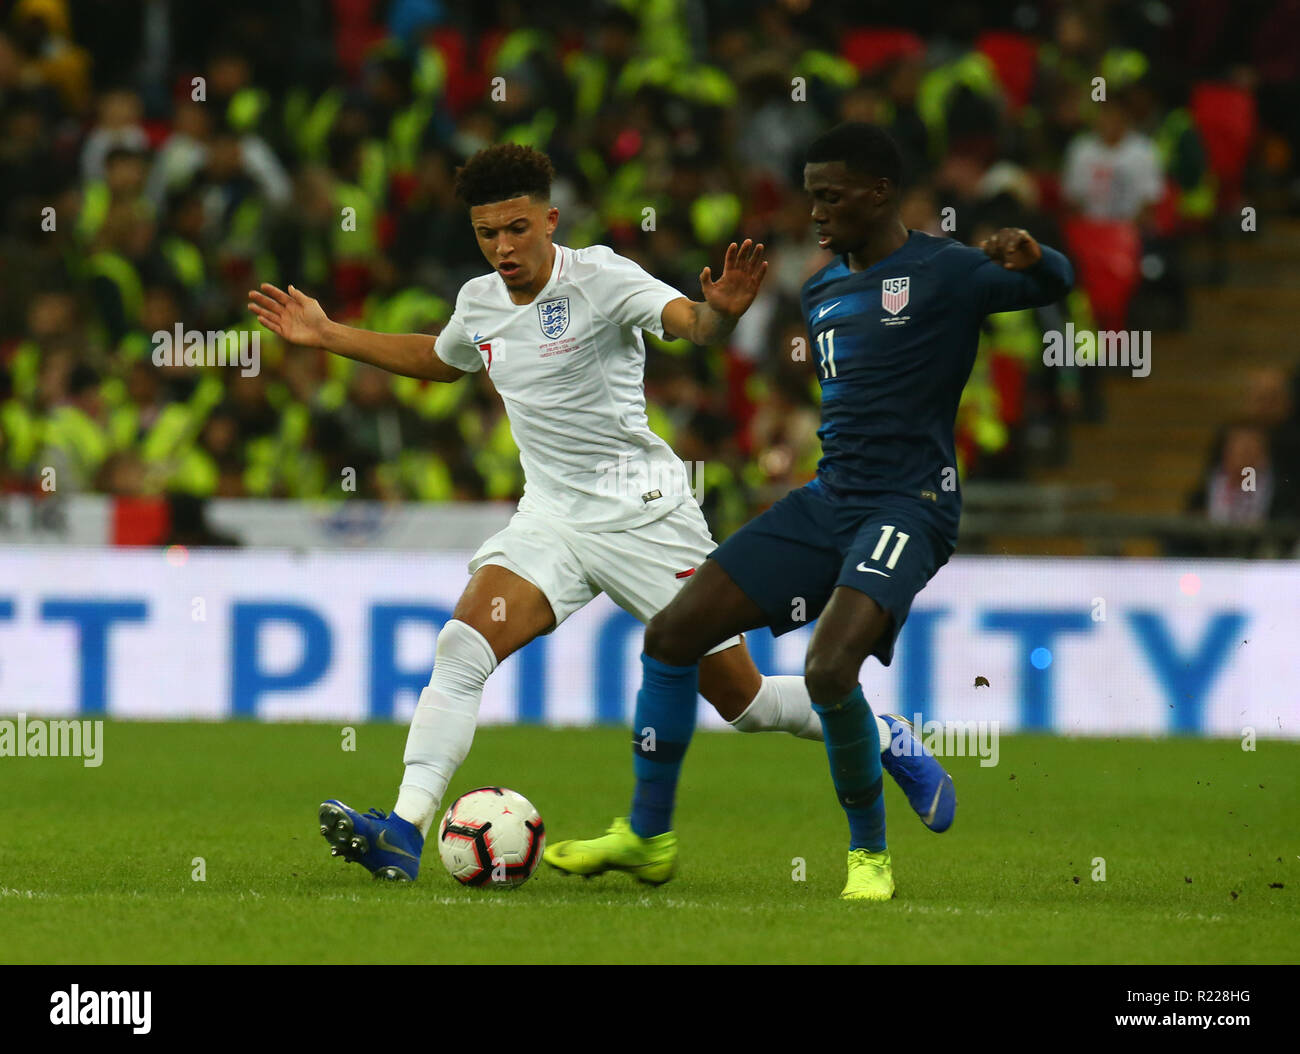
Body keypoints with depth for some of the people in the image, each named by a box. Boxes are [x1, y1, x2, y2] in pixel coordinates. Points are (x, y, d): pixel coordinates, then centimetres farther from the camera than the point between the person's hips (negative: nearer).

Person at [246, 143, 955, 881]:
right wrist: (327, 336, 27)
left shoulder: (600, 278, -13)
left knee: (739, 696, 2)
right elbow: (438, 360, 30)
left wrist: (722, 311, -54)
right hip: (550, 520, 5)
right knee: (462, 650, -19)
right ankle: (405, 833, -23)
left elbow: (689, 321, -30)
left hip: (643, 512, -5)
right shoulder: (479, 302, 7)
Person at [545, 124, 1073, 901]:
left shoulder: (943, 274, -6)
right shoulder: (823, 293, 17)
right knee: (673, 633, 1)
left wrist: (1030, 256, -33)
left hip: (907, 509, -8)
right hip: (827, 500, 8)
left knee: (829, 672, -28)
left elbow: (1054, 284, -13)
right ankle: (648, 834, 16)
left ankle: (871, 855, -5)